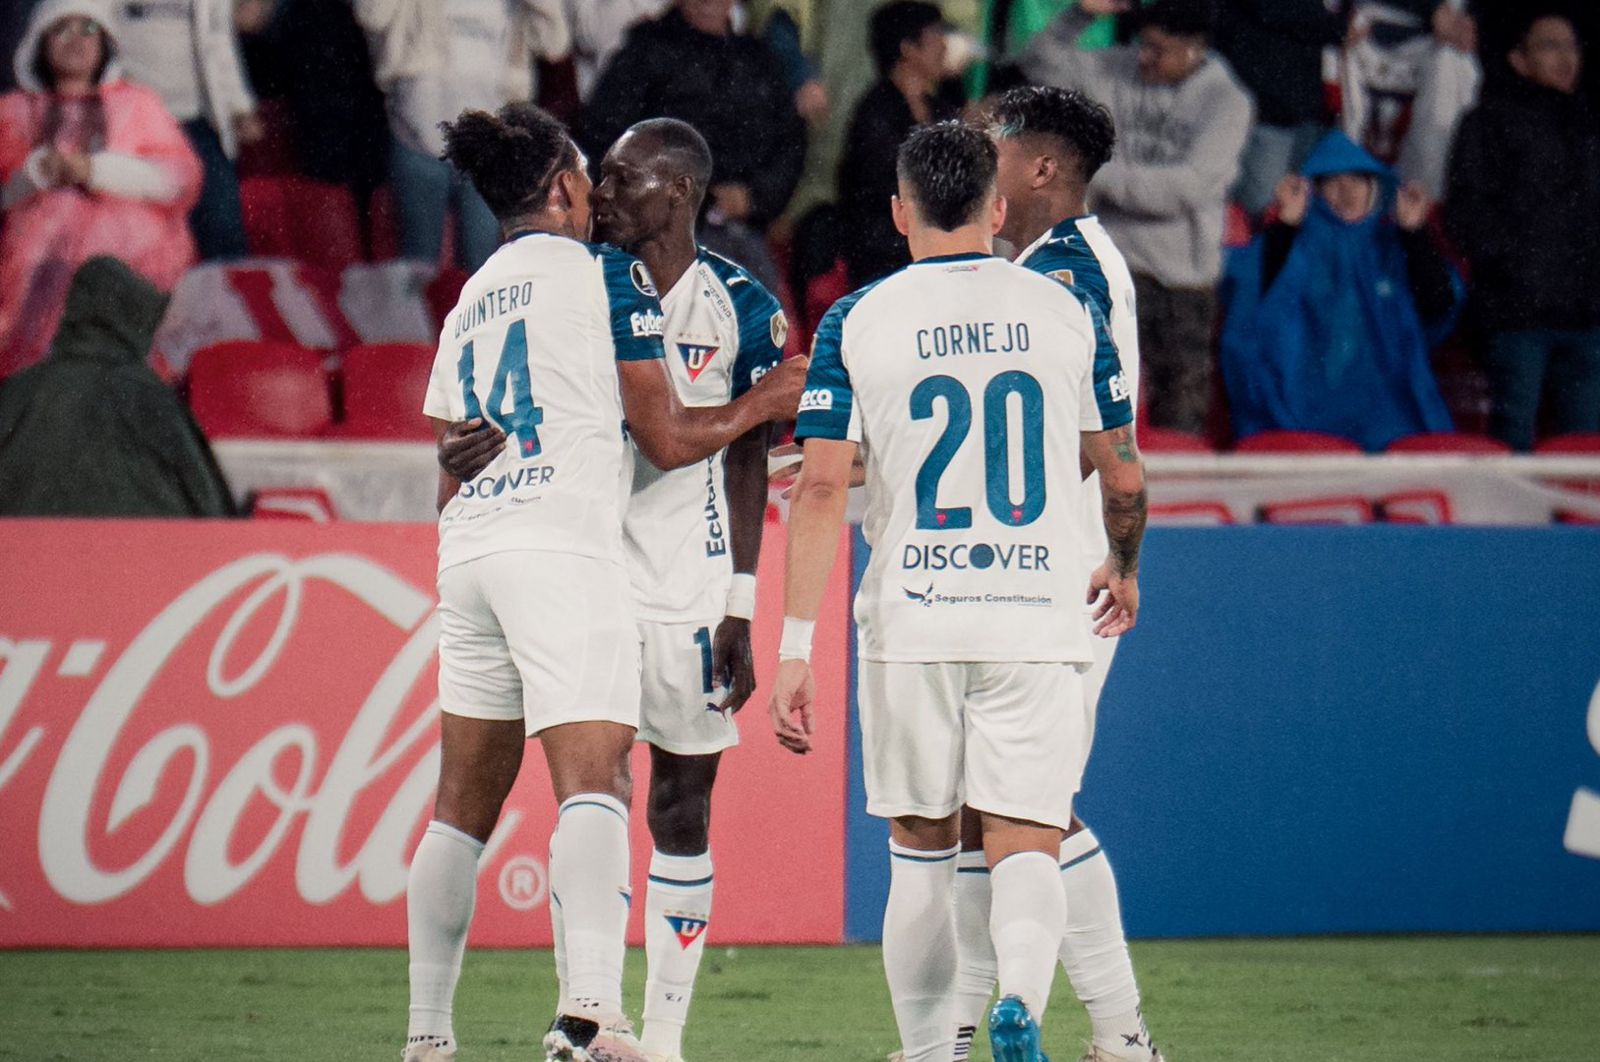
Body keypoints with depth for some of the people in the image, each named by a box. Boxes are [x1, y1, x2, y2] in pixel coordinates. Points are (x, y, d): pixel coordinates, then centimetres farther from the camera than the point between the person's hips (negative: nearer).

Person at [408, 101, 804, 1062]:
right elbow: (667, 439, 1)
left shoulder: (470, 301, 22)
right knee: (595, 781, -18)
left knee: (466, 803, 13)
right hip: (562, 548, -7)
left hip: (467, 550, 7)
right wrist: (763, 405, 17)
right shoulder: (607, 274, 2)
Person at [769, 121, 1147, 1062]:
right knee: (1027, 848, -2)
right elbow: (1124, 475, 13)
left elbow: (822, 489, -6)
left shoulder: (857, 323, 1)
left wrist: (796, 644, -6)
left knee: (921, 852, 14)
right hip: (1038, 621, 0)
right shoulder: (1064, 313, 5)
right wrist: (1125, 570, 33)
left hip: (909, 622, 0)